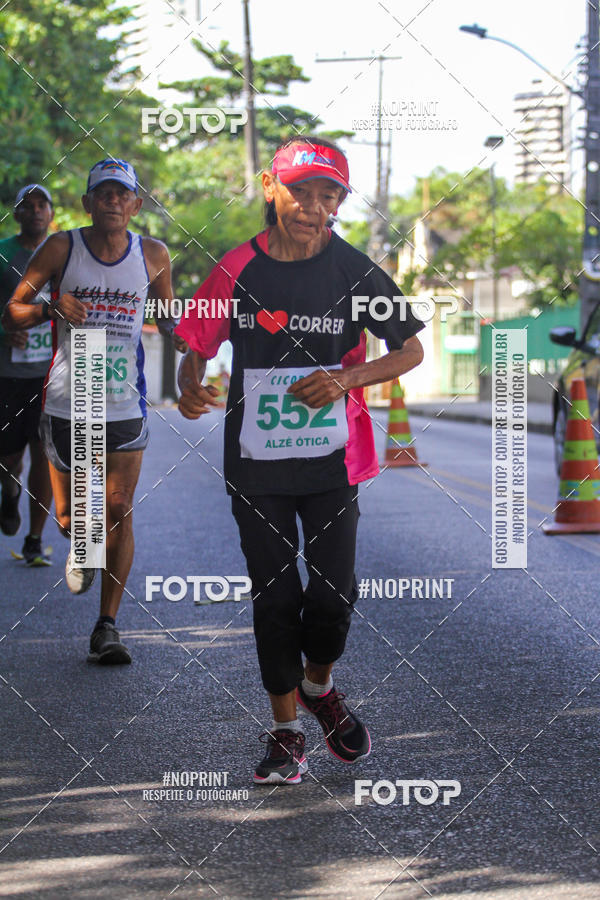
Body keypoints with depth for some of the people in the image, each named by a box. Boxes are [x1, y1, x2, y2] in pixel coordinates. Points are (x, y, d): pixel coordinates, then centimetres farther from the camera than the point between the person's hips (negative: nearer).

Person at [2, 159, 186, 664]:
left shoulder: (153, 255, 3)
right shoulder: (62, 248, -3)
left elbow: (169, 313, 21)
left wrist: (177, 332, -2)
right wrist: (51, 308, -21)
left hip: (125, 407, 0)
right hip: (66, 404, 0)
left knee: (119, 512, -7)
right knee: (70, 520, 7)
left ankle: (107, 627, 1)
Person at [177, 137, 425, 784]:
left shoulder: (352, 270, -4)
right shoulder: (239, 268, -3)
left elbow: (411, 350, 4)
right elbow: (197, 347, 5)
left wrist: (347, 379, -13)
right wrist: (190, 387, -18)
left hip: (331, 461, 0)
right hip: (256, 464, 0)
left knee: (334, 592, -1)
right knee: (274, 596, 5)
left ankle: (318, 686, 31)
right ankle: (285, 728, 18)